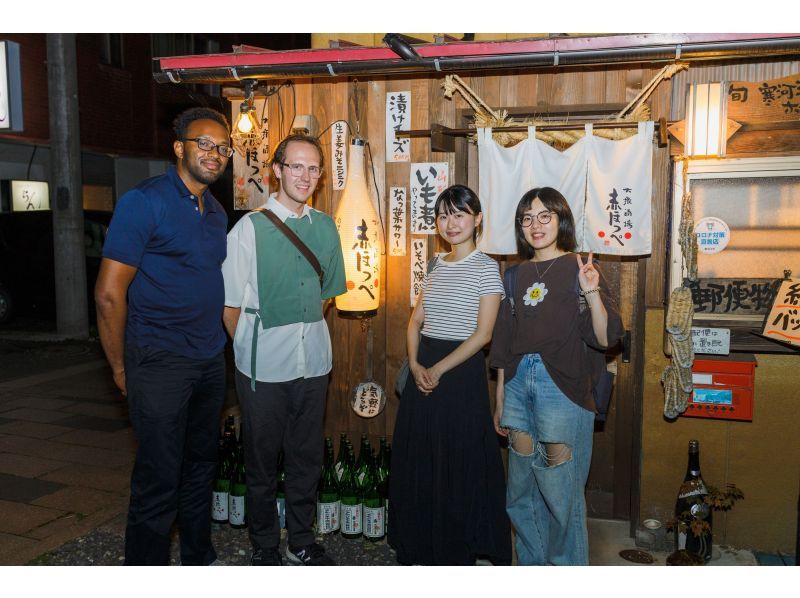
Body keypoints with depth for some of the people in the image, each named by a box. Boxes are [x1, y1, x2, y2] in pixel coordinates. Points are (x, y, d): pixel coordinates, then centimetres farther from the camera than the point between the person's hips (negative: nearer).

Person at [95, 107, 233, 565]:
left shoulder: (217, 212, 11)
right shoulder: (145, 202, -12)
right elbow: (109, 293, -13)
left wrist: (219, 347, 12)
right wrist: (122, 369, -8)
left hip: (210, 363, 7)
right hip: (161, 364, -7)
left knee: (201, 466, 18)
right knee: (159, 480, 1)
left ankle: (200, 558, 35)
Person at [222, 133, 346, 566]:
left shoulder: (325, 227, 6)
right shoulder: (249, 228, -9)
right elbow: (230, 304, -5)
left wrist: (306, 330, 11)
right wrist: (252, 350, -1)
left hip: (314, 361, 4)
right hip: (264, 365, -4)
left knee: (307, 457, 16)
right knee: (262, 461, 10)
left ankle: (301, 542, 34)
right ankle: (264, 546, 30)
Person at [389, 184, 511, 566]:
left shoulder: (486, 268, -8)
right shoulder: (437, 267, 11)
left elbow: (482, 334, -13)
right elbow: (415, 322, 10)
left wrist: (439, 369, -15)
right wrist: (415, 364, -6)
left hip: (461, 371, -6)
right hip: (423, 372, 6)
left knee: (458, 465, 4)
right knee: (417, 460, 13)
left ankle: (457, 554, 24)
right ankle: (422, 550, 32)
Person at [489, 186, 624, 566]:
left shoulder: (579, 269, -2)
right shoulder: (516, 274, 12)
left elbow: (605, 338, -9)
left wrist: (593, 294, -24)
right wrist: (500, 400, 17)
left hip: (562, 386, -5)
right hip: (519, 381, 5)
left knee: (561, 495, 2)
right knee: (521, 494, 14)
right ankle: (530, 563, 32)